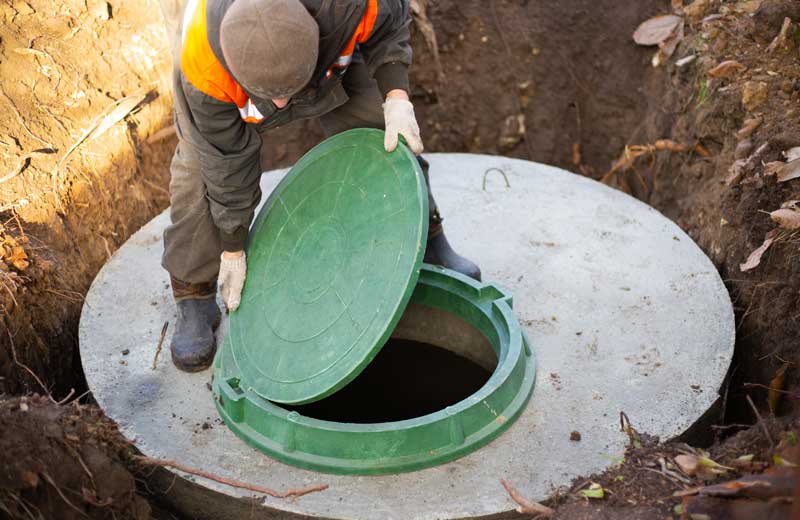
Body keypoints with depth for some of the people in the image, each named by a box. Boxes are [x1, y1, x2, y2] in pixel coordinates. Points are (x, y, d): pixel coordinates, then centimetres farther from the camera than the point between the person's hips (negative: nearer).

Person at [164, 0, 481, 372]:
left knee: (390, 141, -3)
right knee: (202, 174, -16)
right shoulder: (203, 72, -43)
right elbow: (228, 163, -29)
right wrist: (232, 252, -17)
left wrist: (396, 98, -35)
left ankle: (427, 242, 21)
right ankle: (194, 299, 3)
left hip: (332, 56, 2)